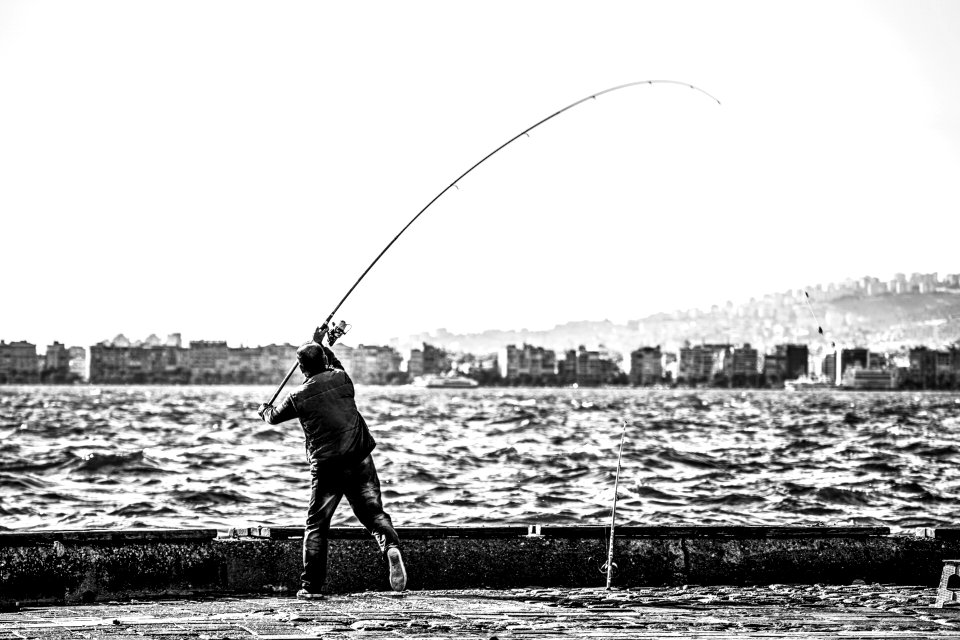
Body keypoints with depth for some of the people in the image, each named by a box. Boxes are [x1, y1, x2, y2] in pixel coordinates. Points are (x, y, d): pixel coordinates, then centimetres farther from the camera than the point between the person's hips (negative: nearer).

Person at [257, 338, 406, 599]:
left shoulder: (299, 396, -2)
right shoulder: (342, 378, 4)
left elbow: (274, 416, 18)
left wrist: (264, 410, 41)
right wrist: (322, 346, 44)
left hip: (327, 466, -2)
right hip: (360, 459, 2)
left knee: (316, 525, 7)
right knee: (372, 511, 3)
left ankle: (311, 586, 9)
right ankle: (391, 545, -28)